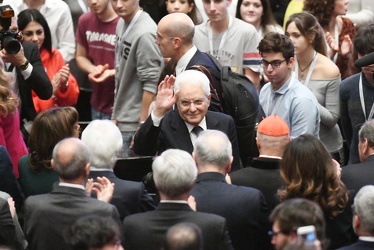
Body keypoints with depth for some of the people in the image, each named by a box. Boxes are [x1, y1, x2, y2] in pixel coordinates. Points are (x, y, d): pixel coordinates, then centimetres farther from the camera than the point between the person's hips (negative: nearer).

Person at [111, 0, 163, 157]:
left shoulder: (145, 34, -19)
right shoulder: (122, 24, 7)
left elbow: (151, 85, -20)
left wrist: (143, 127, -18)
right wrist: (115, 116, 16)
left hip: (135, 125, -8)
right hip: (121, 121, 8)